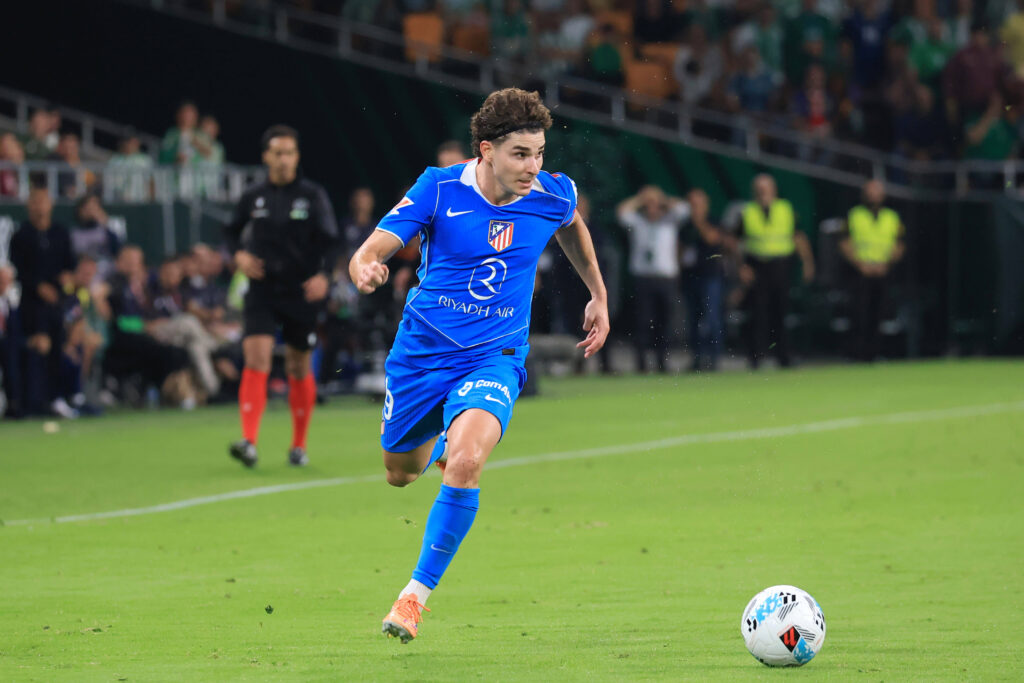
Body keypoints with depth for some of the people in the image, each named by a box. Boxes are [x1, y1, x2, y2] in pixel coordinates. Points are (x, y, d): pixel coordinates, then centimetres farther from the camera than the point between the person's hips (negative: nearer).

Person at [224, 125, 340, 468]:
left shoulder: (313, 196, -1)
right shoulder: (253, 197, 4)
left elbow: (329, 240, -5)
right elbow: (233, 231, 18)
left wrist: (322, 274, -22)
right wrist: (239, 254, -3)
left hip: (301, 294, 0)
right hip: (263, 290, 0)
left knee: (300, 368, 8)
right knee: (256, 359, -16)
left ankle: (299, 445, 23)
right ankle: (249, 443, -24)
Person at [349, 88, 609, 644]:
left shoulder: (553, 195, -9)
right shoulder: (438, 189, -16)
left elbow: (572, 226, 17)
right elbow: (372, 250, -21)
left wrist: (599, 296, 23)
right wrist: (365, 269, -45)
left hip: (494, 358, -1)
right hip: (423, 349, 1)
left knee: (463, 464, -28)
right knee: (401, 473, 18)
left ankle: (417, 593, -14)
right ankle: (439, 440, 57)